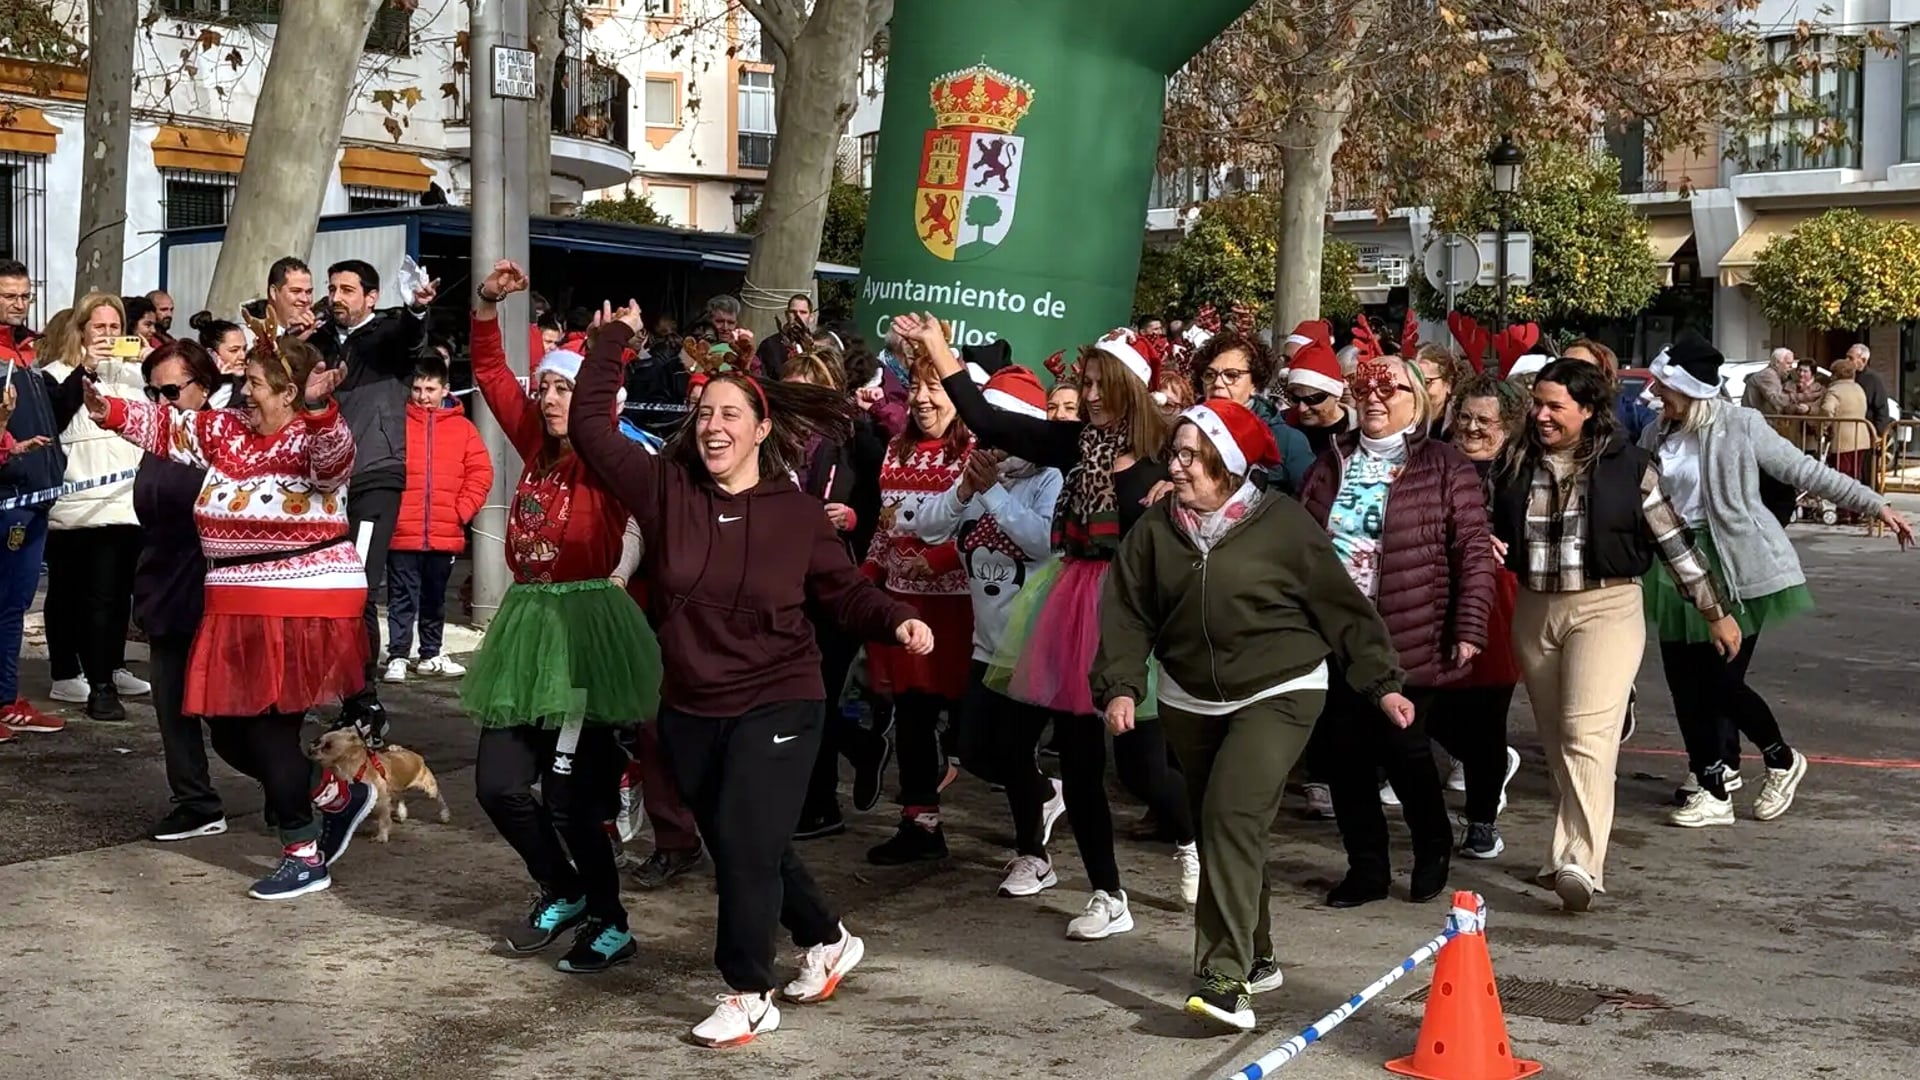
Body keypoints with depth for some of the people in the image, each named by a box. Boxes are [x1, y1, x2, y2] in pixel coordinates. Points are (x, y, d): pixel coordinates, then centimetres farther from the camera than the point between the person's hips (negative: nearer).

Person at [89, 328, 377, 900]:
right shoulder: (226, 431, 9)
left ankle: (305, 854, 10)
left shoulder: (314, 436, -13)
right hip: (239, 607, 8)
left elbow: (333, 454, -34)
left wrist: (320, 407, -52)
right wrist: (105, 409, 3)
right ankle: (339, 795, 27)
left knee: (269, 724, -6)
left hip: (305, 605, -8)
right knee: (229, 729, 10)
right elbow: (164, 424, 16)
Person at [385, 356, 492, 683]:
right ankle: (397, 657, 6)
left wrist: (462, 511, -5)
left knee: (435, 599, 14)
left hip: (445, 535, 2)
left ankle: (431, 655, 25)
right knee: (402, 598, 0)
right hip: (402, 534, -2)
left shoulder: (462, 427, 6)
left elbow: (480, 473, 3)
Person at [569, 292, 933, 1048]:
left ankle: (749, 997, 4)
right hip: (689, 709, 4)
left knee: (745, 845, -11)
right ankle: (828, 940, 39)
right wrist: (613, 339, 0)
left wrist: (898, 621, -16)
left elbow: (843, 591, 1)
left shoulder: (798, 512, -7)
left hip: (777, 704, -4)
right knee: (742, 848, 16)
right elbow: (590, 426, -3)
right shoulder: (666, 489, -4)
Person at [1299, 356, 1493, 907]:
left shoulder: (1445, 468, -3)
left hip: (1409, 642, -4)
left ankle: (1433, 850, 27)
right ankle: (1366, 867, 19)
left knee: (1403, 747, 2)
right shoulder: (1333, 464, 12)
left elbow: (1474, 552, -7)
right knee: (1346, 754, 6)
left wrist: (1468, 629, -13)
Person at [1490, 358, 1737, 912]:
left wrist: (1715, 612, 6)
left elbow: (1673, 540, 3)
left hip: (1607, 607, -5)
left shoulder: (1627, 465, -4)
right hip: (1535, 611, 5)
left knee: (1587, 731, -18)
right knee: (1556, 740, 9)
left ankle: (1580, 861, -24)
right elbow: (1491, 532, 19)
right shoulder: (1517, 463, 6)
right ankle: (1573, 847, 20)